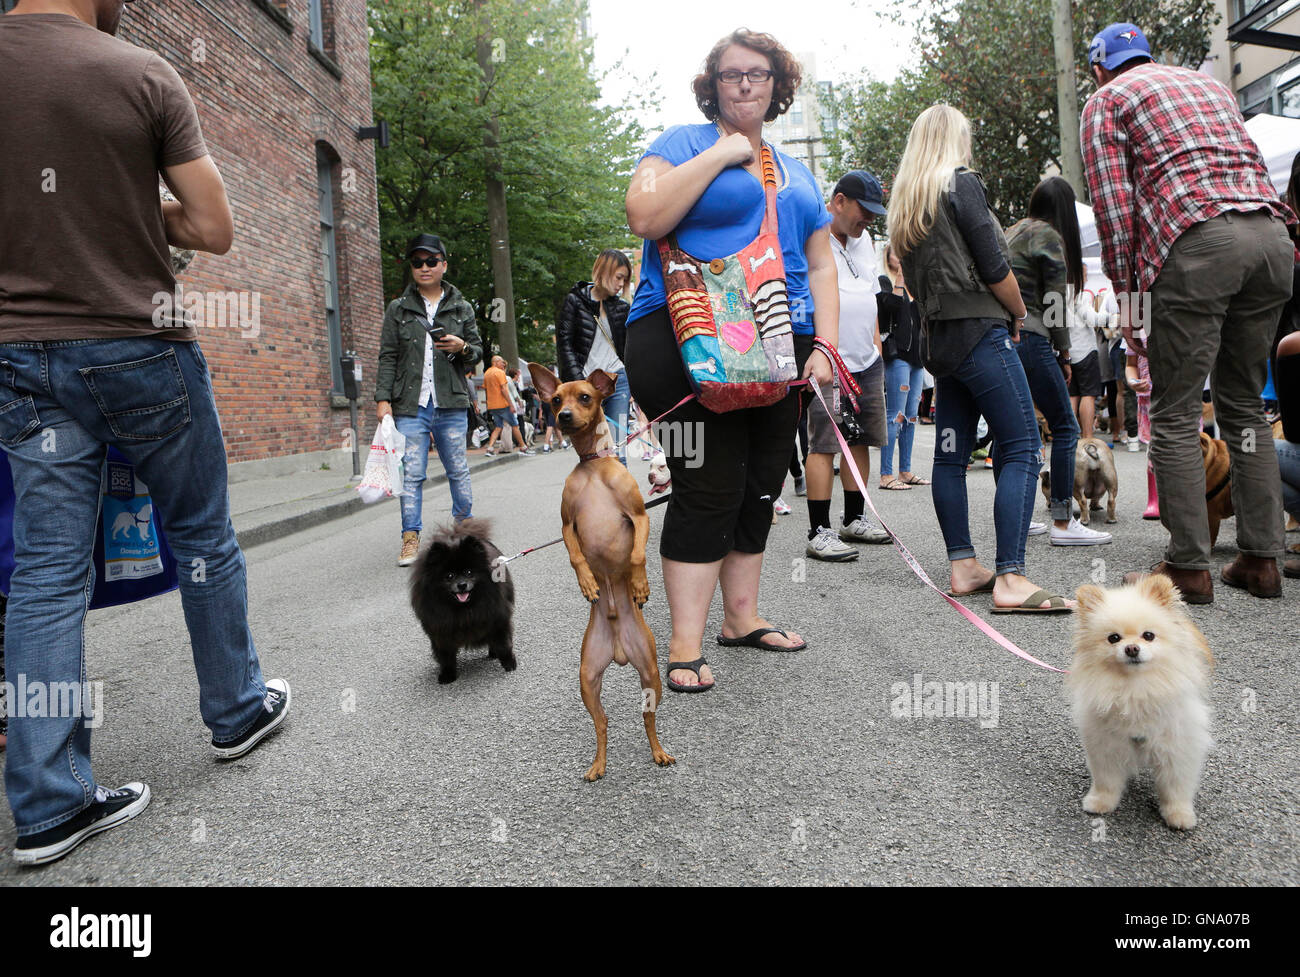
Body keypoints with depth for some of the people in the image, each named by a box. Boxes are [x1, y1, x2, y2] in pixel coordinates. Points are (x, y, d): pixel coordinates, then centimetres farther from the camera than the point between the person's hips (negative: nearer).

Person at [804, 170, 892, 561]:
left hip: (867, 362, 8)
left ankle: (853, 520, 22)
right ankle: (819, 533, -6)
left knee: (861, 441, 11)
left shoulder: (864, 241, 18)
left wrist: (877, 347, 20)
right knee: (824, 444, -9)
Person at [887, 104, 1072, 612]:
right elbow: (994, 268, -9)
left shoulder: (904, 200, 18)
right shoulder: (961, 182, -4)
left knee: (951, 454, 7)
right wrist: (1019, 314, 7)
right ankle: (1011, 579, -18)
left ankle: (963, 567, 10)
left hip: (937, 338, 9)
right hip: (980, 332, -9)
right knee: (1021, 449, -10)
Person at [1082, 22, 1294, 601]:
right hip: (1272, 234, 6)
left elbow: (1112, 204, 0)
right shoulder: (1209, 84, 33)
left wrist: (1127, 291, 3)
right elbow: (1255, 169, 28)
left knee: (1175, 413, -1)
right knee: (1244, 405, 12)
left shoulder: (1106, 101, 13)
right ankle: (1261, 558, 12)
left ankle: (1189, 565, -2)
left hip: (1196, 240, -6)